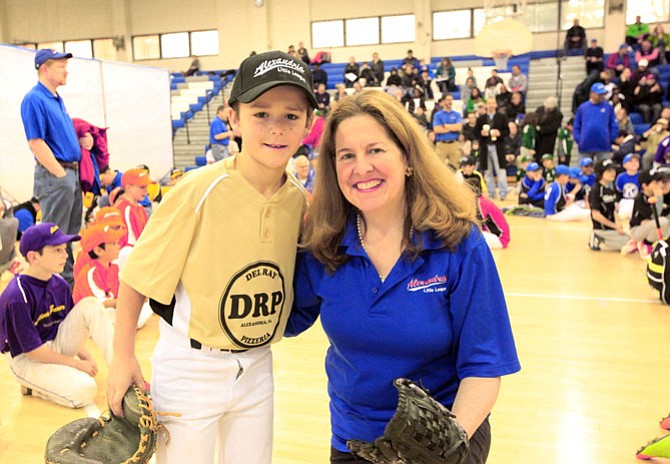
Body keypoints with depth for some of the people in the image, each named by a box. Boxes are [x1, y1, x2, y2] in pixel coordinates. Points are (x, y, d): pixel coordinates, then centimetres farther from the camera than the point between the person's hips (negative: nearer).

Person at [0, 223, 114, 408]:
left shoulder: (59, 285, -2)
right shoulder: (17, 298, -24)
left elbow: (70, 324, 10)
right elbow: (33, 351, -21)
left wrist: (85, 356, -3)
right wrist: (77, 364, -16)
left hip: (56, 347, 7)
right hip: (27, 359, -7)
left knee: (90, 305, -15)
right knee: (84, 391, -27)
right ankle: (33, 386, 2)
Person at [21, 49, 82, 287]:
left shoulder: (57, 99, 16)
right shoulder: (34, 100, -12)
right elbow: (36, 143, -18)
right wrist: (61, 174, -17)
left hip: (72, 173, 9)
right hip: (54, 176, -9)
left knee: (71, 235, 15)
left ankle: (69, 282, 25)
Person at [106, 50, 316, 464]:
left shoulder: (299, 200, -6)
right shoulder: (200, 191, -21)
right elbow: (137, 276, -12)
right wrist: (123, 357, -11)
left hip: (257, 367, 5)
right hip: (190, 368, -4)